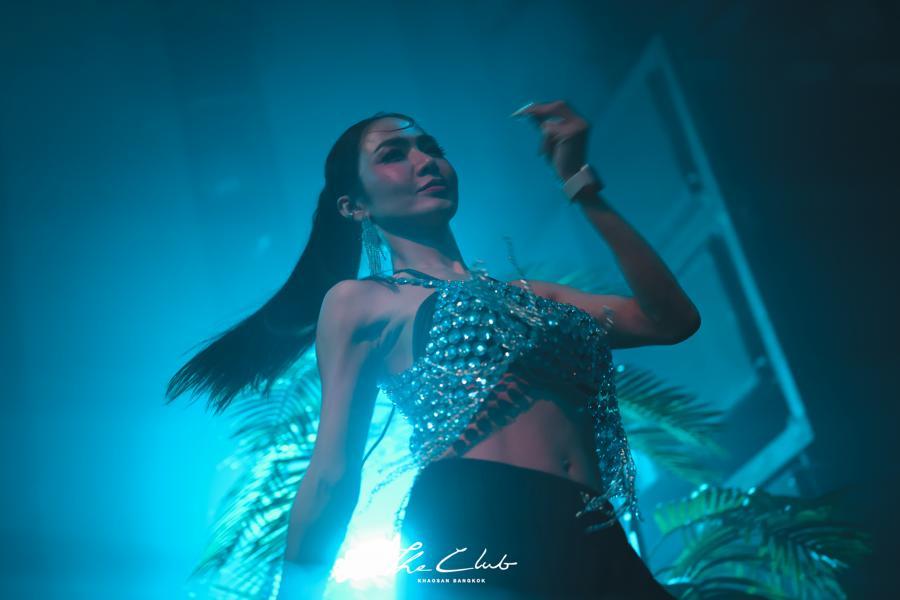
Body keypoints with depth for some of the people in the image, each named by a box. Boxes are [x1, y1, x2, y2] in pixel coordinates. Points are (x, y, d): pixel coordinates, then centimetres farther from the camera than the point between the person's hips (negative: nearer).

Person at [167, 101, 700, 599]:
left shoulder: (529, 295, 29)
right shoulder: (358, 301, 17)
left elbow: (672, 319, 16)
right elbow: (333, 475, 11)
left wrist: (580, 182, 18)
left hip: (596, 548, 5)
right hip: (472, 540, -4)